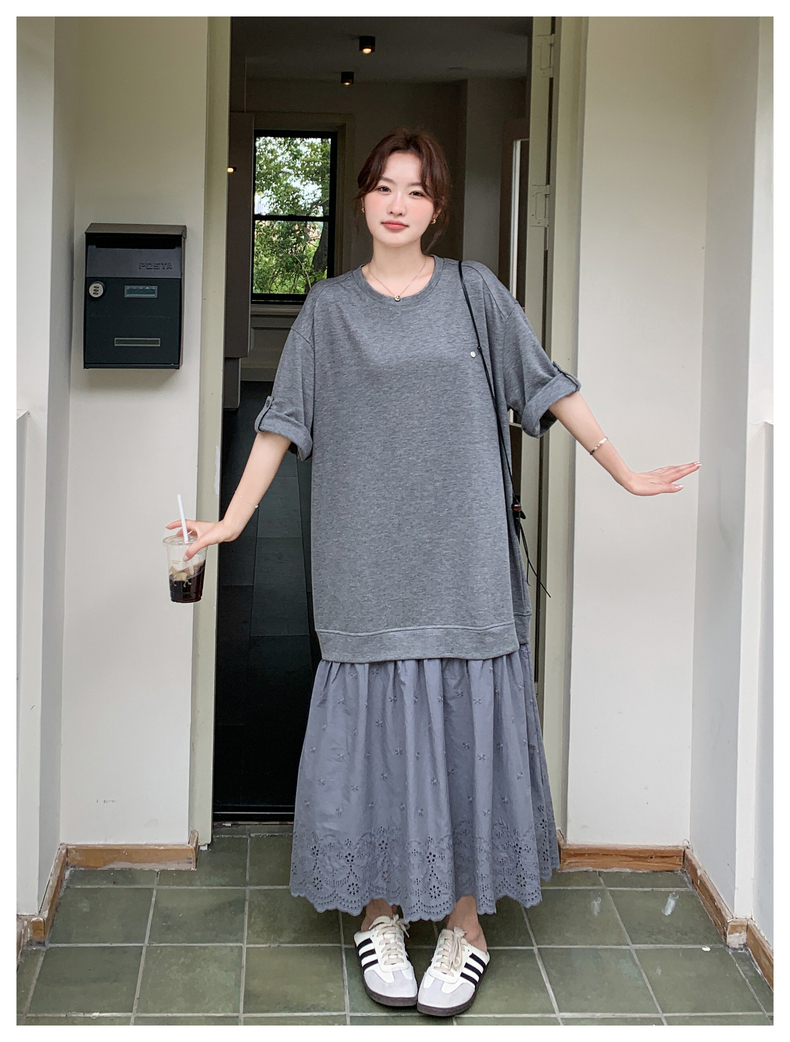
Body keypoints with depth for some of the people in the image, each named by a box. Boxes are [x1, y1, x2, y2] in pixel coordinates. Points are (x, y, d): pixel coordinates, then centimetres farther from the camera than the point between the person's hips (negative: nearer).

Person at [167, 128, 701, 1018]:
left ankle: (465, 920, 14)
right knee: (375, 725, 2)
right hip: (368, 563, 0)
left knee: (466, 725, 1)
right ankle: (379, 910, 18)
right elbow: (285, 420, 8)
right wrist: (233, 519, 2)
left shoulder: (473, 291, 6)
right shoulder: (330, 307, 7)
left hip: (464, 559, 0)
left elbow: (548, 389, 9)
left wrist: (625, 473, 9)